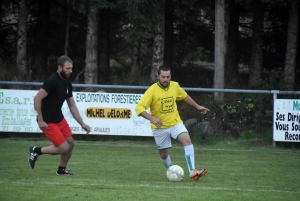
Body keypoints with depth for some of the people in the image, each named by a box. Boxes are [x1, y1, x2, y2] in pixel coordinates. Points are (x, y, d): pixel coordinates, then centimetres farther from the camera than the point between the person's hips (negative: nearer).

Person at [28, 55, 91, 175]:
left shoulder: (67, 83, 5)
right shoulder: (52, 81, -22)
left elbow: (72, 106, 12)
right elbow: (37, 99, -24)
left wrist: (82, 124, 8)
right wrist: (40, 120, -25)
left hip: (59, 119, 8)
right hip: (47, 121, -8)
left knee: (70, 143, 9)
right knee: (64, 148, -10)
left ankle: (62, 170, 28)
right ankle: (36, 151, 6)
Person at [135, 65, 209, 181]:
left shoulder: (175, 86, -4)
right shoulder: (152, 90, -18)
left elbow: (184, 96, 19)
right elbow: (139, 108, -23)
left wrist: (197, 106, 24)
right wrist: (152, 118, -36)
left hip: (175, 122, 2)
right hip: (160, 127, -2)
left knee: (187, 140, -22)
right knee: (163, 154, 7)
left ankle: (192, 172, -26)